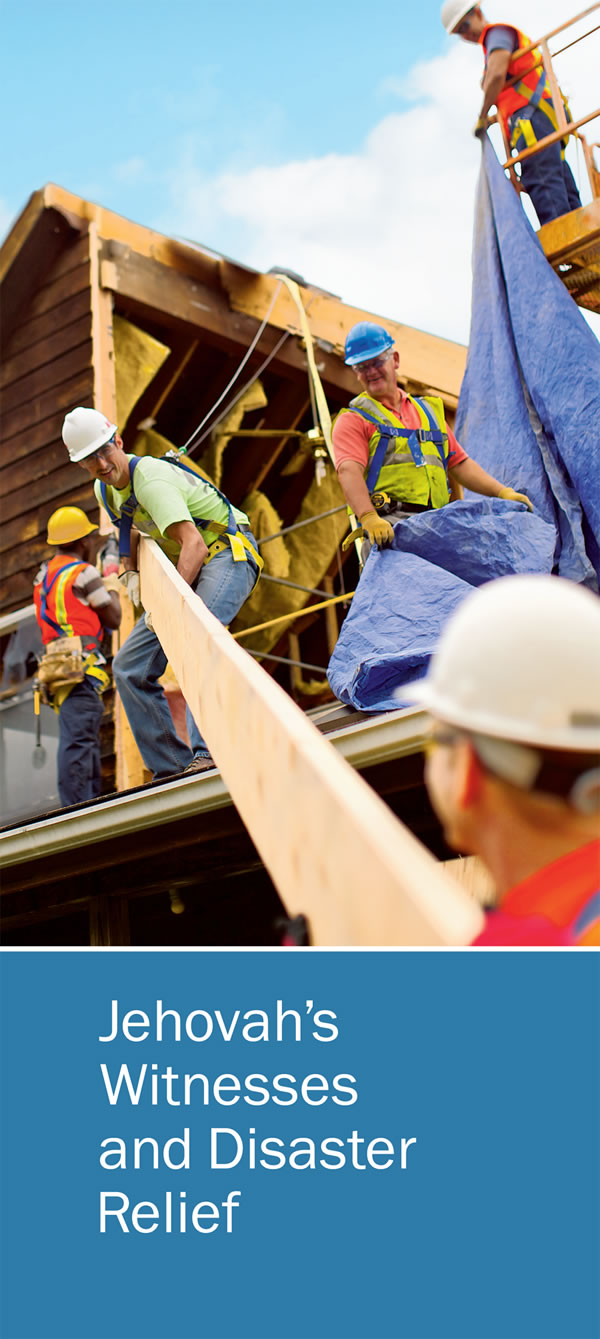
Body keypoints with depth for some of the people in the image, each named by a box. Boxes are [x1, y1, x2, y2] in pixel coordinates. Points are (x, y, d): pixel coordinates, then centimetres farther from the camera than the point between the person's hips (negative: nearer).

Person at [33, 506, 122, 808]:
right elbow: (113, 619, 0)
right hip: (79, 666, -9)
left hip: (60, 666, 9)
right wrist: (112, 583, 18)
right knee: (78, 738, -15)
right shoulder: (83, 572, -4)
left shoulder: (46, 574, 21)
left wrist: (95, 548, 48)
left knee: (85, 738, 12)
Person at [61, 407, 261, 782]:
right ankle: (173, 767, 2)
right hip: (187, 569, 9)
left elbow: (193, 544, -33)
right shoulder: (105, 489, 4)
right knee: (129, 667, 2)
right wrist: (131, 571, 8)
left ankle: (208, 750, -46)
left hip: (229, 555, -9)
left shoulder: (150, 478, -23)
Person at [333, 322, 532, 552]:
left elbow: (459, 464, 29)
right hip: (390, 524, -5)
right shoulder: (353, 420, 11)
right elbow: (349, 471, -7)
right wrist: (369, 517, -27)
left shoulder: (429, 411, 30)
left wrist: (502, 492, 14)